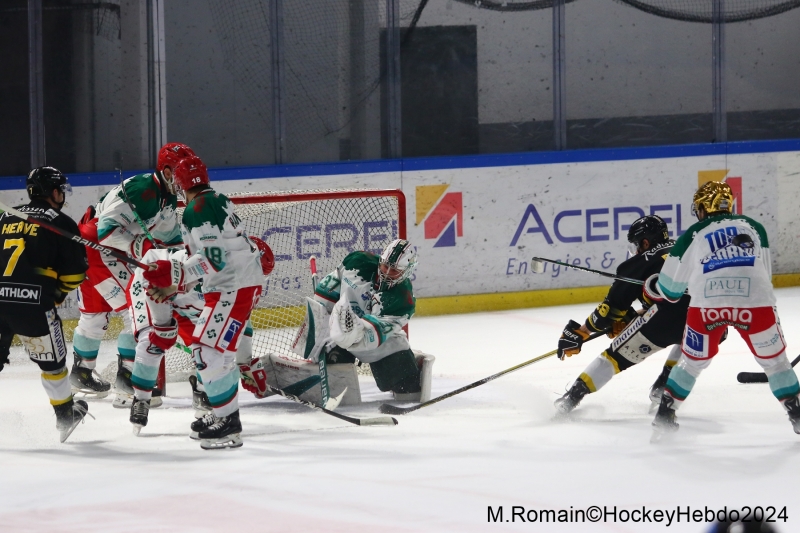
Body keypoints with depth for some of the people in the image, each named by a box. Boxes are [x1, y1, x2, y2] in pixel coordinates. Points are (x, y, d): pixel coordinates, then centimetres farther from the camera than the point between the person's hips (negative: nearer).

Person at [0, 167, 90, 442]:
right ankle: (65, 415, 29)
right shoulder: (61, 223, 2)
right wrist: (56, 294, 18)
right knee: (51, 360, 14)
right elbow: (74, 273, 0)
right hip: (33, 304, -4)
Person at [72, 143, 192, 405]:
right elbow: (107, 229, -30)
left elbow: (171, 237, 16)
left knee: (95, 313, 23)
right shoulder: (141, 190, -26)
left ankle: (82, 373, 39)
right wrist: (138, 246, -40)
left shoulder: (168, 198, 5)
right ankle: (127, 378, -11)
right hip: (94, 247, -10)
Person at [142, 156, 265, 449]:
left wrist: (175, 272, -31)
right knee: (218, 348, 20)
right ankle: (223, 415, 27)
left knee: (209, 351, -14)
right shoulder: (218, 202, 16)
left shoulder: (197, 210, -15)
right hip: (243, 282, 11)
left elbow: (213, 259, -24)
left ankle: (228, 425, -15)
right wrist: (173, 285, 22)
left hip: (233, 289, -11)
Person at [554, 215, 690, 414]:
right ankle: (663, 388, 27)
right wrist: (629, 320, 43)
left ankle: (572, 397, 7)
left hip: (666, 318, -4)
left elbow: (614, 304, 15)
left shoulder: (642, 262, 16)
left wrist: (579, 332, 25)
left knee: (618, 353, 10)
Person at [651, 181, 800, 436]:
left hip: (707, 306, 0)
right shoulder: (753, 227, 18)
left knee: (692, 361, 20)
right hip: (754, 303, 0)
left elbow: (670, 287, 17)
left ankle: (665, 415, 18)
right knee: (774, 359, 16)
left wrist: (653, 289, 39)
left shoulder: (692, 236, 13)